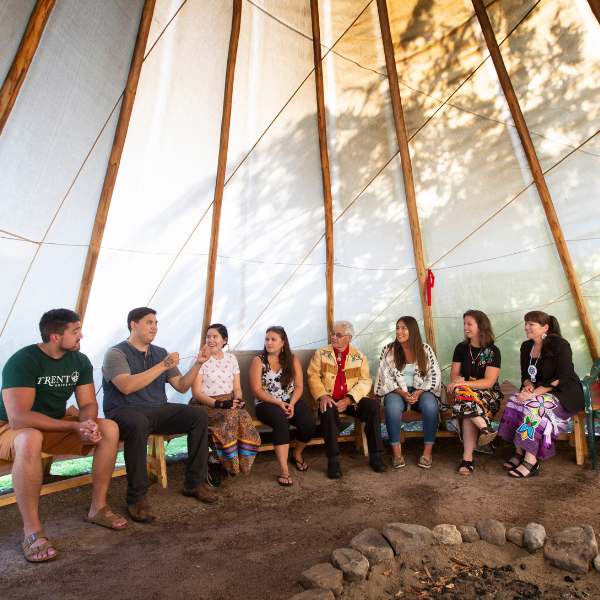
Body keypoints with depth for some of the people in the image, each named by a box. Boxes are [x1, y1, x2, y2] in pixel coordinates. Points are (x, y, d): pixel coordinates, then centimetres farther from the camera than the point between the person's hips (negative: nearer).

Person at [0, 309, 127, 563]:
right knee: (30, 440, -40)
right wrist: (75, 426, -31)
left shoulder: (80, 361, -2)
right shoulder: (22, 361, -22)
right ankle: (32, 531, -25)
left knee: (110, 428, -16)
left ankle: (98, 507, -5)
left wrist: (88, 423, -25)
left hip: (57, 426, 6)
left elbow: (88, 404, -1)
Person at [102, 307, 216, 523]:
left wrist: (197, 364, -6)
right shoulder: (116, 353, -5)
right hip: (124, 412, -5)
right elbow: (126, 386, -24)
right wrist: (162, 366, -24)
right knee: (138, 424, -39)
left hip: (158, 410, 6)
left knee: (199, 415, -15)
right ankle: (136, 498, -21)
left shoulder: (160, 353, 11)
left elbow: (181, 386, 8)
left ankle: (193, 484, -4)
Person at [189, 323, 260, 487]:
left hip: (228, 402, 4)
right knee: (231, 416, -33)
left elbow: (237, 388, 11)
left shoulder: (231, 359, 11)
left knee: (245, 418, -27)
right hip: (204, 405, -4)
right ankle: (215, 461, -10)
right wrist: (219, 403, -21)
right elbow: (196, 393, -8)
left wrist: (238, 400, -12)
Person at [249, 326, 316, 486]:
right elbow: (256, 390, -6)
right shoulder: (258, 361, 1)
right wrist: (278, 403, -16)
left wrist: (291, 404, -14)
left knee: (309, 423, -23)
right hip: (266, 403, -3)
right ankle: (283, 469, -24)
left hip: (291, 402, 3)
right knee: (281, 421, -35)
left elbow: (299, 386, 4)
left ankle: (297, 454, 9)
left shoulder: (293, 360, 8)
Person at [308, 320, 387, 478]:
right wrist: (322, 396, -19)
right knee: (329, 410, -34)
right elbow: (313, 376, 0)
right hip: (328, 399, -1)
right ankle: (333, 461, -24)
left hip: (351, 401, 2)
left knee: (373, 405, -24)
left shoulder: (359, 357, 9)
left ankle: (375, 456, -12)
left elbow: (365, 382, 0)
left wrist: (348, 400, -16)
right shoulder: (321, 353, 8)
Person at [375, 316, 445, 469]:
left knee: (430, 404, -32)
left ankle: (428, 451, -18)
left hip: (421, 391, 1)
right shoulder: (388, 350, 1)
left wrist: (418, 392, -14)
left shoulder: (425, 350, 3)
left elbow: (435, 376, 0)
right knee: (393, 405, -34)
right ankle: (396, 451, -21)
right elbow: (386, 377, -2)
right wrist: (402, 393, -17)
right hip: (396, 392, 0)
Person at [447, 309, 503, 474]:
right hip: (466, 391, 3)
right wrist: (457, 379, -18)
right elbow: (454, 374, 7)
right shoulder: (461, 348, 8)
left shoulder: (493, 351, -4)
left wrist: (464, 383, -26)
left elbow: (488, 382, -13)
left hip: (487, 394, -3)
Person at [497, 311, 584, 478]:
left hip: (564, 394, -6)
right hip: (537, 390, 6)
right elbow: (525, 375, 12)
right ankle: (520, 453, -16)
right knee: (514, 401, -22)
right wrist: (529, 385, -11)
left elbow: (561, 378, -19)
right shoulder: (526, 346, 9)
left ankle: (531, 462, -26)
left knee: (533, 406, -32)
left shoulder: (560, 345, -12)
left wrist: (535, 392, -26)